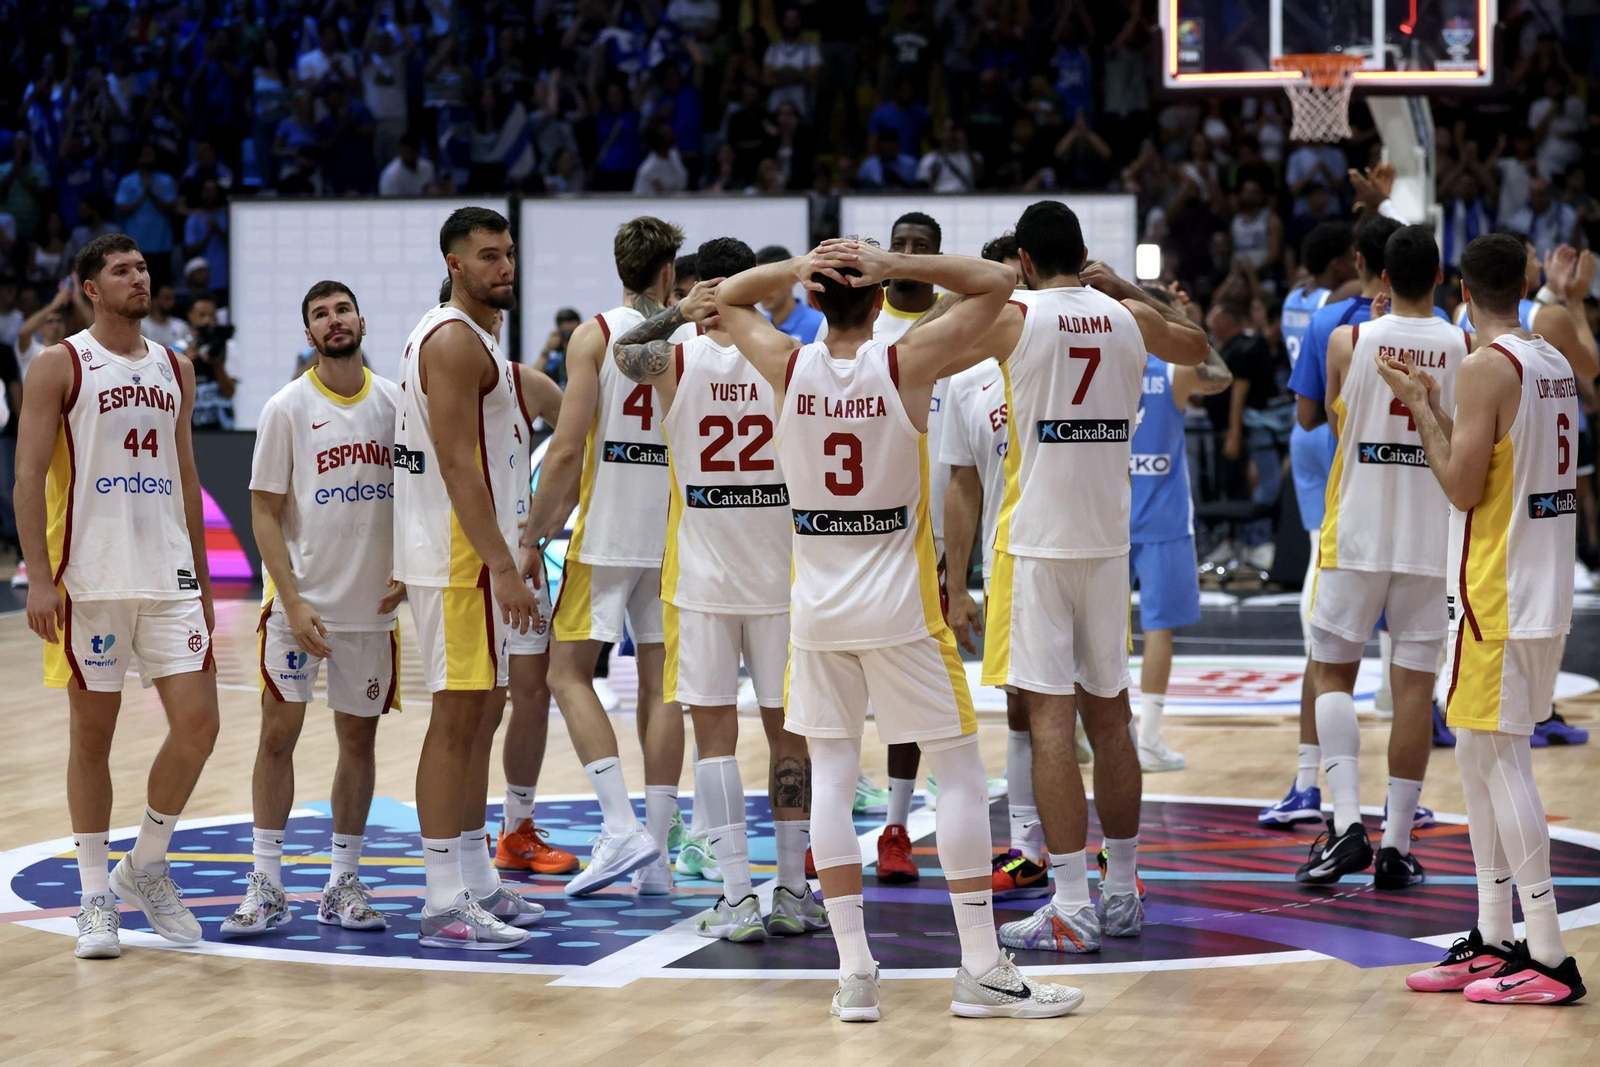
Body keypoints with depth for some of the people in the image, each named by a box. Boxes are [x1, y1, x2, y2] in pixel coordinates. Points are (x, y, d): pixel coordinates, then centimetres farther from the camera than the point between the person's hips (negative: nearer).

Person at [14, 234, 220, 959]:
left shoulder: (174, 370, 14)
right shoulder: (59, 367, -2)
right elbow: (28, 477, -6)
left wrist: (201, 580, 17)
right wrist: (40, 578, -14)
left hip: (169, 579, 4)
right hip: (90, 580, -4)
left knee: (197, 724, -4)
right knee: (92, 733, 2)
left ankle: (147, 866, 16)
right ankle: (95, 897, 11)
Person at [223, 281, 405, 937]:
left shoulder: (396, 403, 4)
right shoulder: (287, 410, -5)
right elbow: (265, 515, -6)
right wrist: (293, 604, -14)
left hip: (372, 605, 3)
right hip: (300, 603, -3)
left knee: (359, 736, 8)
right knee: (278, 732, -3)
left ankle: (343, 884, 16)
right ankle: (266, 888, 4)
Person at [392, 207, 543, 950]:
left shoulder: (476, 339, 18)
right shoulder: (454, 340, -15)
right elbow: (456, 465, -22)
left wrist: (513, 552, 22)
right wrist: (502, 567, -24)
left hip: (479, 554, 11)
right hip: (458, 558, -11)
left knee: (482, 715, 14)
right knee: (457, 720, -9)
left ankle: (476, 885, 20)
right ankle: (444, 907, -7)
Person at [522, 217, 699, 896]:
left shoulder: (595, 337, -5)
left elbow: (567, 450, -12)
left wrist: (532, 536, -5)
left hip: (606, 533, -4)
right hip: (675, 534, 4)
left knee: (570, 672, 3)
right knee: (660, 682, 8)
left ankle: (620, 827, -12)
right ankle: (656, 856, 8)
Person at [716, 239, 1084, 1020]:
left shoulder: (788, 367, -4)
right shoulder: (907, 364, -11)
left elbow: (726, 301, 16)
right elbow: (996, 282, -3)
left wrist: (794, 268, -1)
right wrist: (896, 266, -10)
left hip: (818, 605, 3)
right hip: (899, 607, -3)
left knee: (830, 773, 7)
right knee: (959, 772, 4)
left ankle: (854, 972, 2)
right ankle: (982, 970, 3)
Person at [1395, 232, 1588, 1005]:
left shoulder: (1486, 368, -15)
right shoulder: (1554, 365, 12)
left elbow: (1462, 486, -16)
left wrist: (1422, 409, -4)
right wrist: (1437, 411, 24)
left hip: (1497, 595, -9)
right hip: (1544, 590, 9)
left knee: (1497, 757, -6)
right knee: (1481, 755, 15)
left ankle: (1548, 959, -7)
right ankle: (1493, 940, 19)